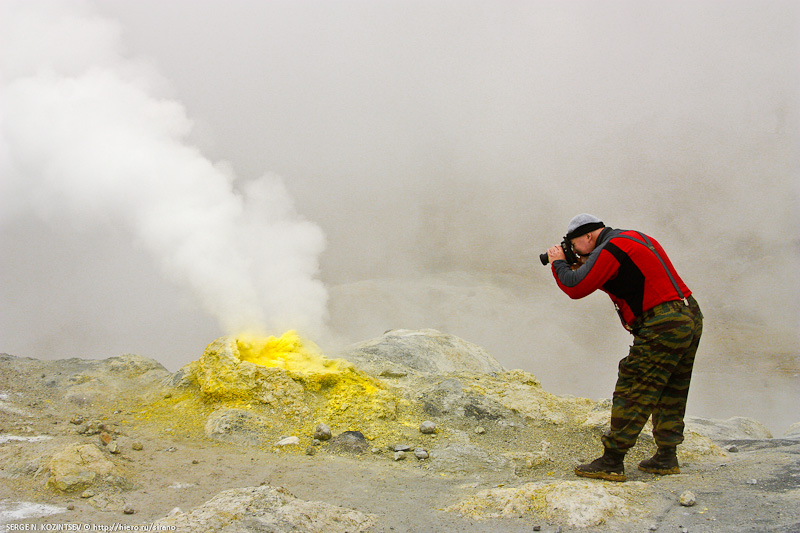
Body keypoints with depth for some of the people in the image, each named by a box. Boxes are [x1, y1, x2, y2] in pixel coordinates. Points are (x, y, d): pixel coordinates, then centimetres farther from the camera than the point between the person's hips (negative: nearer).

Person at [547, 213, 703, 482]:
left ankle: (611, 463, -3)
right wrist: (586, 268, 21)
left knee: (632, 393, -5)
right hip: (691, 318, 10)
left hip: (663, 326, -10)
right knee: (671, 394, 16)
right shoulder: (637, 239, 21)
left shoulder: (610, 249, -10)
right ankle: (666, 458, 22)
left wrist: (558, 263, 6)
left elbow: (575, 287, -13)